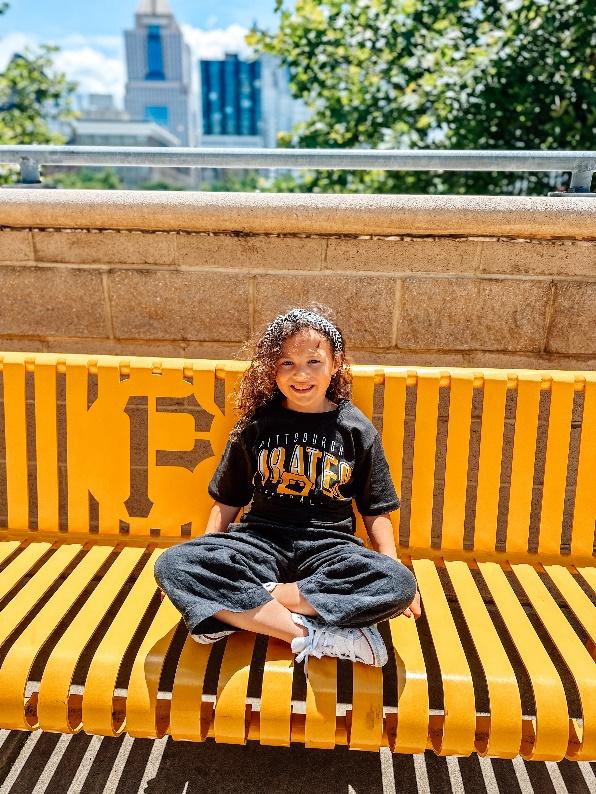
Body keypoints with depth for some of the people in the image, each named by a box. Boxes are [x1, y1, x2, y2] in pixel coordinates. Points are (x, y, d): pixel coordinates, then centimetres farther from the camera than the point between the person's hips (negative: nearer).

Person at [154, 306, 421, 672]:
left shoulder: (356, 429, 5)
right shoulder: (257, 425, 7)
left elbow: (375, 512, 9)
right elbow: (227, 503, 13)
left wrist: (394, 567, -5)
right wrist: (208, 558, 0)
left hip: (329, 547, 0)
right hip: (261, 540, 1)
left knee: (398, 583, -31)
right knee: (173, 564, -26)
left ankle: (237, 609, -23)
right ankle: (312, 635, -27)